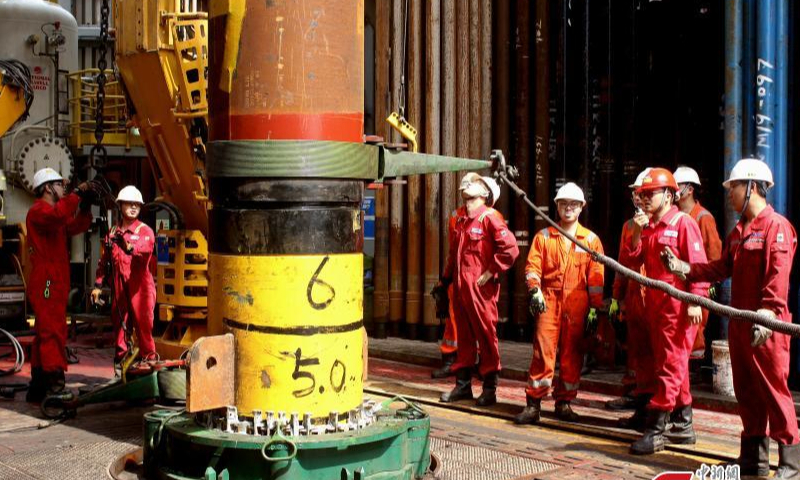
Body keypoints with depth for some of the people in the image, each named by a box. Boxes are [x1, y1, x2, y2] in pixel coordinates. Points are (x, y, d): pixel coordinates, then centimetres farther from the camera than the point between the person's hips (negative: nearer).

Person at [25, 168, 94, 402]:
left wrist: (85, 204, 6)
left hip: (55, 284, 10)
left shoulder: (52, 213, 24)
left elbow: (77, 226, 19)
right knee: (54, 333, -14)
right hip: (47, 284, -10)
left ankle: (38, 389, 16)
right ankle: (55, 387, -18)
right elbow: (59, 214, -30)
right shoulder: (38, 211, -8)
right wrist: (77, 193, -20)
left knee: (45, 334, 11)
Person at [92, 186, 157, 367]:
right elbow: (104, 260, 21)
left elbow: (146, 248, -23)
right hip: (119, 286, 4)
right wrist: (98, 284, 17)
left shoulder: (145, 231, 0)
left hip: (140, 285, -4)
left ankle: (148, 358, 2)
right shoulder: (112, 233, 14)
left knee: (143, 322, -6)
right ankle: (120, 359, 17)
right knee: (119, 322, 7)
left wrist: (131, 248, -44)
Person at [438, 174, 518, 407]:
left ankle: (489, 389, 7)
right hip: (460, 287, 8)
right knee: (463, 337, 13)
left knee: (486, 335, 0)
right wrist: (446, 279, 21)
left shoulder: (489, 218, -9)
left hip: (481, 289, -8)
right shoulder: (461, 220, 16)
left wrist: (491, 272, -14)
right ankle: (463, 384, 23)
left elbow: (510, 248, -18)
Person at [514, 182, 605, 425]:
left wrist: (594, 309, 2)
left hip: (576, 303, 1)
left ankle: (564, 403, 16)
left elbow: (596, 277, 7)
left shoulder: (591, 240, 9)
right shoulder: (544, 236, 10)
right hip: (548, 299, -1)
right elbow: (533, 265, 4)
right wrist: (535, 291, -14)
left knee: (572, 353, 5)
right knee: (543, 350, -7)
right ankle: (534, 404, -3)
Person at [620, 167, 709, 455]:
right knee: (674, 366, 15)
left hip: (678, 305, -8)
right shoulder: (646, 228, 14)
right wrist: (636, 235, -4)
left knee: (670, 366, -7)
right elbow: (629, 264, 9)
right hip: (655, 304, 8)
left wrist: (695, 302, -20)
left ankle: (655, 430, -7)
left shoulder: (683, 223, -8)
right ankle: (682, 427, 24)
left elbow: (698, 265, -13)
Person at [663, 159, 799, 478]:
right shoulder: (738, 231, 17)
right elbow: (722, 268, 14)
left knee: (773, 388, -5)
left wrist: (768, 312, -29)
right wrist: (684, 269, 3)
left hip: (767, 325, -9)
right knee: (746, 390, 13)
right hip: (739, 321, 9)